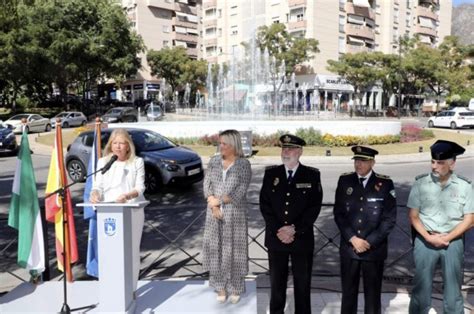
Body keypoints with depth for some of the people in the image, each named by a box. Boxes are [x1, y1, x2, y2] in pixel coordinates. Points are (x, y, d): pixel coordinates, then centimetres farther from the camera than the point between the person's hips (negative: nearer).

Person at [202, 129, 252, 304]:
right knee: (216, 248, 6)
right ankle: (221, 287, 19)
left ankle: (235, 288, 18)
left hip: (235, 213, -3)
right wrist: (213, 206, -11)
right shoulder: (214, 161, 5)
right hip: (215, 213, 3)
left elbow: (241, 191, -12)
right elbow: (207, 184, 1)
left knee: (233, 249, 3)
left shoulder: (243, 164, -6)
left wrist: (218, 200, -12)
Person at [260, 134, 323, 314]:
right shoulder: (270, 174, 2)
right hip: (275, 238, 2)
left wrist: (295, 229, -14)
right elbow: (264, 205, -1)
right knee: (277, 282, 13)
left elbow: (314, 207, -7)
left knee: (302, 283, 10)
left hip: (302, 238, -1)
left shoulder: (312, 175, -3)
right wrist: (278, 230, -11)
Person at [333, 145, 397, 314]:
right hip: (348, 248, 2)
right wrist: (352, 239, -10)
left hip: (374, 249, -1)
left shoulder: (385, 184, -4)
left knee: (373, 294, 10)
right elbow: (338, 214, 0)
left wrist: (369, 242, -11)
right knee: (348, 293, 12)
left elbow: (389, 219, -6)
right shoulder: (344, 181, 1)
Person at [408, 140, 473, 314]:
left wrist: (447, 238, -11)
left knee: (453, 291, 10)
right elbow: (413, 216, -1)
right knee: (421, 288, 7)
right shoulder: (420, 183, -5)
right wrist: (428, 237, -13)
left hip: (453, 242, 1)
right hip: (425, 241, 0)